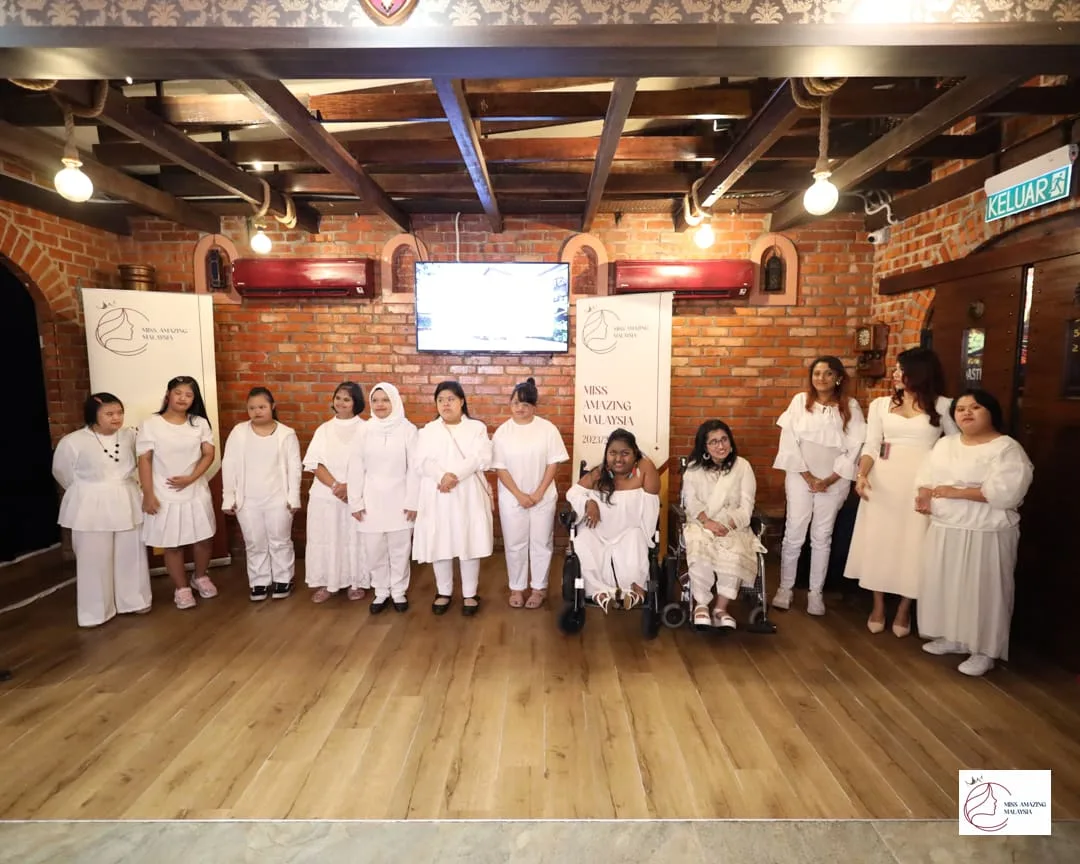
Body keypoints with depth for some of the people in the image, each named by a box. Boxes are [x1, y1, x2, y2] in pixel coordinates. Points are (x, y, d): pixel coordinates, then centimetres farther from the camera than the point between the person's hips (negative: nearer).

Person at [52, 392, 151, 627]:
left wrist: (122, 487, 9)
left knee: (131, 555, 11)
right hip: (91, 508, -3)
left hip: (127, 504, 3)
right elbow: (63, 473, 1)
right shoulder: (72, 442, -11)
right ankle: (94, 611, 18)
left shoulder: (130, 436, -1)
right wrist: (91, 492, 6)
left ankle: (134, 600, 26)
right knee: (95, 559, 4)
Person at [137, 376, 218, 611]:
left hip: (196, 492, 3)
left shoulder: (200, 423, 2)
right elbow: (144, 461, -7)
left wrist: (190, 478, -15)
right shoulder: (150, 424, -7)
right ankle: (181, 588, 22)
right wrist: (148, 495, -11)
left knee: (202, 539, 10)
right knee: (172, 545, 6)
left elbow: (209, 454, -1)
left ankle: (200, 577, 34)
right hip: (165, 496, -3)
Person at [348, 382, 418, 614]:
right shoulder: (364, 430, 1)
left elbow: (414, 468, -4)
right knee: (373, 550, 7)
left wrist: (412, 500, -6)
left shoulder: (408, 429, -5)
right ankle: (381, 591, 25)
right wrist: (355, 501, 0)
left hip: (398, 499, -2)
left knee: (399, 549, 7)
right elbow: (356, 468, 2)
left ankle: (398, 591, 24)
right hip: (371, 500, 2)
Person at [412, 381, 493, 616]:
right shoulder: (428, 431, 9)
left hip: (468, 495, -2)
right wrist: (442, 476, -23)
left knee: (469, 543, 3)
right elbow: (422, 463, -4)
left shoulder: (477, 427, 4)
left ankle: (469, 594, 16)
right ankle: (444, 592, 23)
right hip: (437, 497, 2)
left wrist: (454, 475, -21)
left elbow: (481, 458, -10)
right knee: (439, 545, 6)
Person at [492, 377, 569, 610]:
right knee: (514, 544, 10)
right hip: (512, 498, 1)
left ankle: (539, 588, 25)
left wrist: (539, 493, -12)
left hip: (543, 497, 0)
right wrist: (519, 495, -12)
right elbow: (500, 468, -5)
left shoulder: (547, 428, -6)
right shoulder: (502, 432, -4)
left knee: (541, 543, 9)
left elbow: (553, 463, -6)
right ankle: (516, 588, 26)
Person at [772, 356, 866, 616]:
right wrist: (808, 477, -9)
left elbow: (854, 448, -4)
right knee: (794, 534, 2)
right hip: (800, 477, 0)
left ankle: (815, 592, 18)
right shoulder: (800, 401, -1)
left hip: (834, 480, 0)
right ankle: (785, 587, 16)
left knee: (822, 536, 8)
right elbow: (789, 441, -5)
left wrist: (829, 480, -10)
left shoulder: (850, 406, 0)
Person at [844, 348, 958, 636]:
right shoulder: (881, 404, 7)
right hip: (883, 479, 2)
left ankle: (904, 610, 19)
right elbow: (871, 445, 1)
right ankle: (878, 606, 19)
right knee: (878, 540, 5)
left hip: (920, 483, -2)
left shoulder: (942, 406, 2)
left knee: (912, 544, 3)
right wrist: (862, 474, -15)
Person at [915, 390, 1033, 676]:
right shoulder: (945, 444, 10)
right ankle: (952, 637, 30)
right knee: (946, 585, 14)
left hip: (985, 534, -6)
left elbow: (1005, 492, -23)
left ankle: (985, 650, 17)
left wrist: (956, 493, -21)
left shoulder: (1007, 448, -12)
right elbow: (926, 478, 12)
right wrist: (925, 496, -10)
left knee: (982, 590, 2)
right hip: (944, 530, 7)